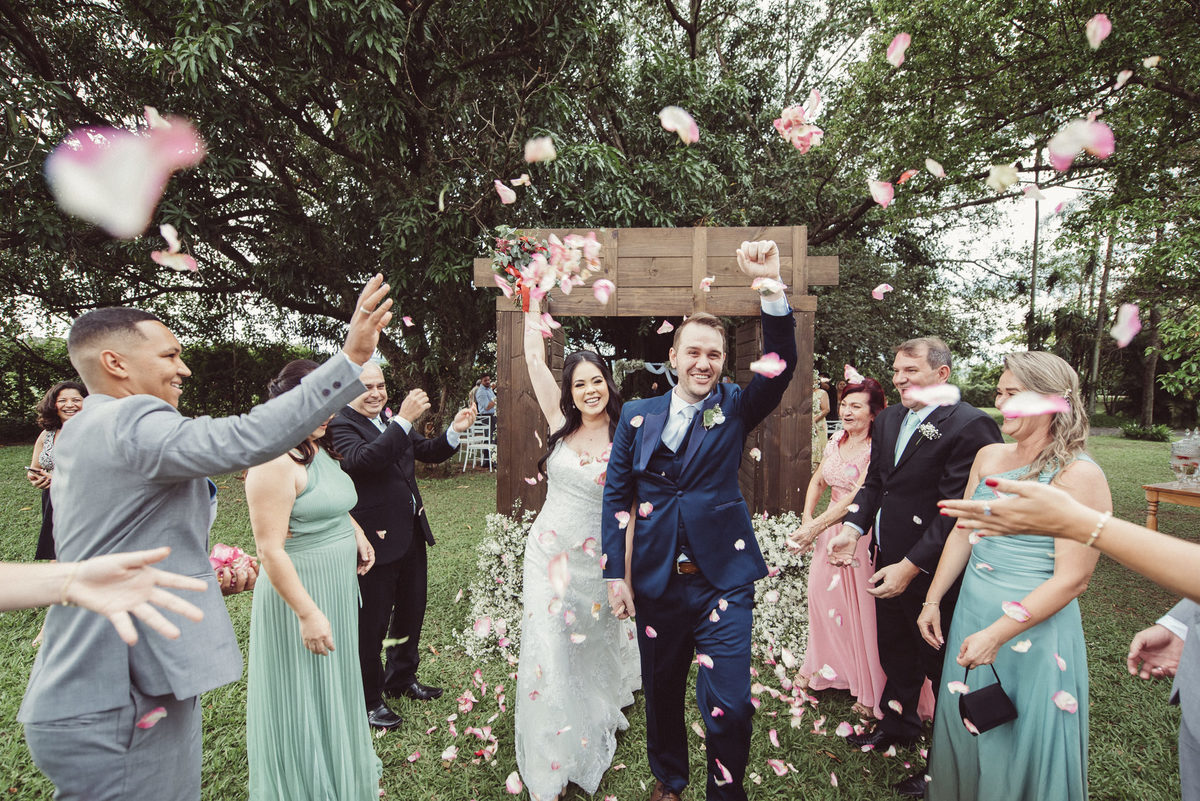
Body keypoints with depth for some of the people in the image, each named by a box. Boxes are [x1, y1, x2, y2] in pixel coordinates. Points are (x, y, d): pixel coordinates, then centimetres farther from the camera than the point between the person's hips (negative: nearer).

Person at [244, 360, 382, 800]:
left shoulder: (321, 449, 6)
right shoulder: (276, 461, -22)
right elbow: (270, 550, -24)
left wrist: (356, 532, 7)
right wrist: (307, 613, -22)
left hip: (337, 591, 9)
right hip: (300, 595, -9)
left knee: (335, 691, 25)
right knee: (304, 701, 11)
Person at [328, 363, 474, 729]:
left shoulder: (392, 420, 8)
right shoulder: (342, 424, -13)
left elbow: (429, 452, 12)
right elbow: (364, 458, -32)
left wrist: (455, 430, -6)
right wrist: (404, 419, -37)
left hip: (412, 535, 8)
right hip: (376, 541, -8)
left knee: (411, 612, 22)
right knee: (371, 624, 8)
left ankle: (402, 678, 44)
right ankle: (368, 700, 28)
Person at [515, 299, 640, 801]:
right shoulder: (561, 422, -2)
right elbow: (534, 359, -4)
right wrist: (533, 304, -1)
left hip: (597, 562, -1)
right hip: (547, 553, 1)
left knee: (596, 645, 19)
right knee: (548, 652, 2)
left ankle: (597, 727, 53)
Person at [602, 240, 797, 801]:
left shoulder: (734, 408, -1)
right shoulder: (638, 415, 1)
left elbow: (781, 368, -18)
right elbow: (616, 495, 3)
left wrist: (772, 289, -30)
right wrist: (616, 573, -1)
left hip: (722, 580, -1)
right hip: (656, 581, 2)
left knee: (729, 704, 0)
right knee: (661, 692, 19)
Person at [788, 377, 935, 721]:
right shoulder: (836, 441, 5)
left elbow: (857, 497, -22)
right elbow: (817, 483, 14)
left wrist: (815, 527, -21)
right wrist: (806, 522, 2)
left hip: (863, 534, -6)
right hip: (829, 529, 7)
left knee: (863, 608, 3)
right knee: (822, 594, 14)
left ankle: (873, 692, 24)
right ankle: (826, 664, 39)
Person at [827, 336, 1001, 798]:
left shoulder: (970, 426, -20)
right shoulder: (887, 420, 6)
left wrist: (910, 567, -23)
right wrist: (853, 527, -6)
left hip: (932, 572, -7)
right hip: (889, 563, 7)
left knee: (940, 665, 12)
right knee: (894, 652, 25)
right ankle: (898, 725, 49)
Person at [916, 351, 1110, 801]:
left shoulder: (1079, 476, -16)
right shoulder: (989, 457, 2)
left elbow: (1072, 579, -18)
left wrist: (998, 634, -21)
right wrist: (932, 601, 8)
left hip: (1035, 629, -6)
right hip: (971, 613, 6)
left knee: (1022, 743, 13)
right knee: (964, 728, 21)